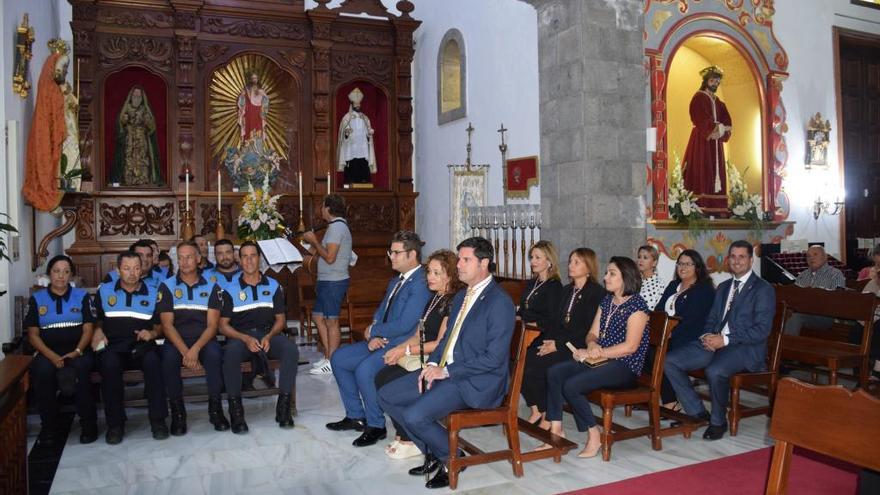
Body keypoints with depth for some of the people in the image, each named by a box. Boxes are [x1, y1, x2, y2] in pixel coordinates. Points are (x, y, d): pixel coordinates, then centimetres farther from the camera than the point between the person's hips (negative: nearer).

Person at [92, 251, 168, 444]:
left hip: (142, 346, 0)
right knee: (109, 363, -36)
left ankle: (158, 420, -25)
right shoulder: (104, 291, 16)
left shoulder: (153, 293, 15)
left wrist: (152, 333, -3)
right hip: (113, 346, 1)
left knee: (152, 360, -36)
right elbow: (96, 321, 22)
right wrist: (97, 331, 1)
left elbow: (159, 326, 18)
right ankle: (115, 422, -22)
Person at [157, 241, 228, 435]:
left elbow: (212, 325, -1)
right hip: (176, 340, 0)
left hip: (203, 340, 0)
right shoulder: (167, 286, 6)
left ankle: (215, 409, -19)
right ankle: (177, 412, -18)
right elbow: (167, 325, -3)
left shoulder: (211, 287, 7)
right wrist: (185, 351, -18)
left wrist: (196, 349, -20)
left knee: (214, 353, -33)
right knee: (169, 357, -33)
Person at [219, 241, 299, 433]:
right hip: (240, 336, -1)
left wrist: (269, 337, -10)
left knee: (291, 349, -29)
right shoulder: (230, 289, 5)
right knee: (231, 353, -36)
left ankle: (283, 406, -21)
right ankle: (235, 410, -24)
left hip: (268, 334, 2)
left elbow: (280, 319, 11)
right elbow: (223, 324, 2)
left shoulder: (273, 286, 11)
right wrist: (246, 339, -15)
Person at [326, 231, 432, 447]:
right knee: (338, 358, 7)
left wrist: (373, 331, -9)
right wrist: (373, 337, -5)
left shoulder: (421, 283, -18)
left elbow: (404, 325, -24)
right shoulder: (396, 281, 15)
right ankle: (355, 416, 18)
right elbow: (380, 313, 16)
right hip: (382, 340, 10)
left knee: (364, 369, -30)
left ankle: (376, 426, -9)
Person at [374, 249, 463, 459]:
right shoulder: (435, 299, 15)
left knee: (391, 384, -19)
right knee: (381, 377, -10)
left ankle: (411, 441, -2)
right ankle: (403, 434, 1)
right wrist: (398, 348, -2)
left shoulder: (453, 302, -14)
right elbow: (418, 335, 15)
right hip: (421, 357, 9)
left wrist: (405, 351, -15)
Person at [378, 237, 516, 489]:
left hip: (476, 383, -9)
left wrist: (446, 371, -18)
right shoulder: (461, 297, 15)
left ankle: (451, 458, 5)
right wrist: (433, 364, -1)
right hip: (444, 370, 10)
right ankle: (432, 453, 15)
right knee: (387, 396, 4)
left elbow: (494, 358, -20)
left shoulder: (500, 303, -15)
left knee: (414, 416, -25)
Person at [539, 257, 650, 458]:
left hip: (625, 367, -8)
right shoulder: (607, 300, 15)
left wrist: (595, 353, -18)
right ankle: (556, 430, -8)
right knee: (554, 372, -12)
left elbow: (630, 346, -17)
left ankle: (594, 436, -8)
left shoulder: (636, 305, -10)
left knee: (571, 385, -26)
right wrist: (592, 345, -10)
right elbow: (592, 334, 15)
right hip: (601, 359, 8)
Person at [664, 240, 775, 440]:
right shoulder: (723, 287, 20)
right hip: (714, 342, 7)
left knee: (715, 370, -37)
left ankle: (718, 421, -11)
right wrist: (709, 336, -2)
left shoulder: (763, 289, -2)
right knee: (669, 361, -12)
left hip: (745, 348, -7)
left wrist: (725, 340, -18)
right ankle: (697, 412, -1)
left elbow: (762, 330, -11)